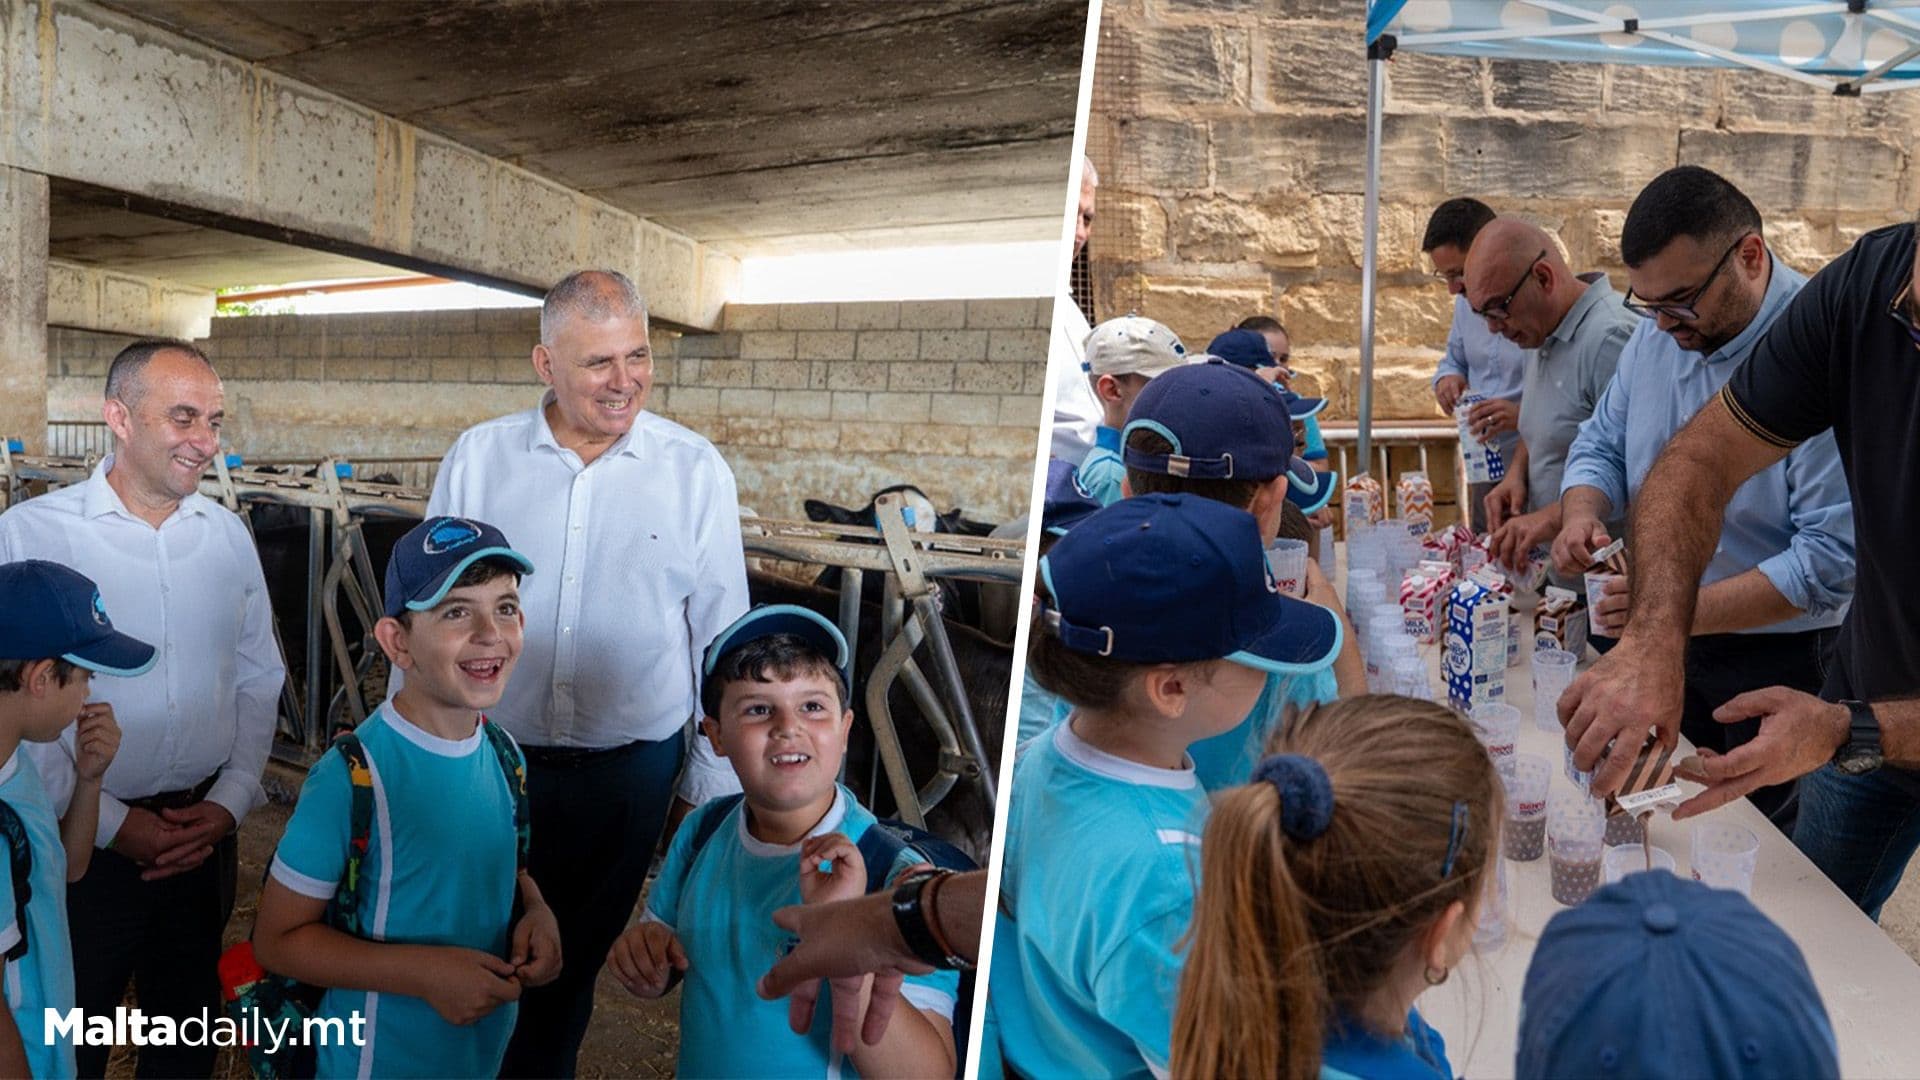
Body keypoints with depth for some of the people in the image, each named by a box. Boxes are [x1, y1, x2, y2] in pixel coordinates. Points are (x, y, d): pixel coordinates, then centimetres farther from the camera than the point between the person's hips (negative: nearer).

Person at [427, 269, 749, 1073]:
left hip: (629, 771, 0)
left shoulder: (696, 471, -6)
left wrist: (712, 782, 1)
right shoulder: (478, 457, -3)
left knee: (575, 957, 19)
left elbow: (721, 637, -1)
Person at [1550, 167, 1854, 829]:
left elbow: (1833, 556, -26)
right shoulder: (1657, 334, 0)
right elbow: (1601, 443, 9)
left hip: (1781, 661, -6)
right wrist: (1582, 515, -12)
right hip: (1665, 647, 6)